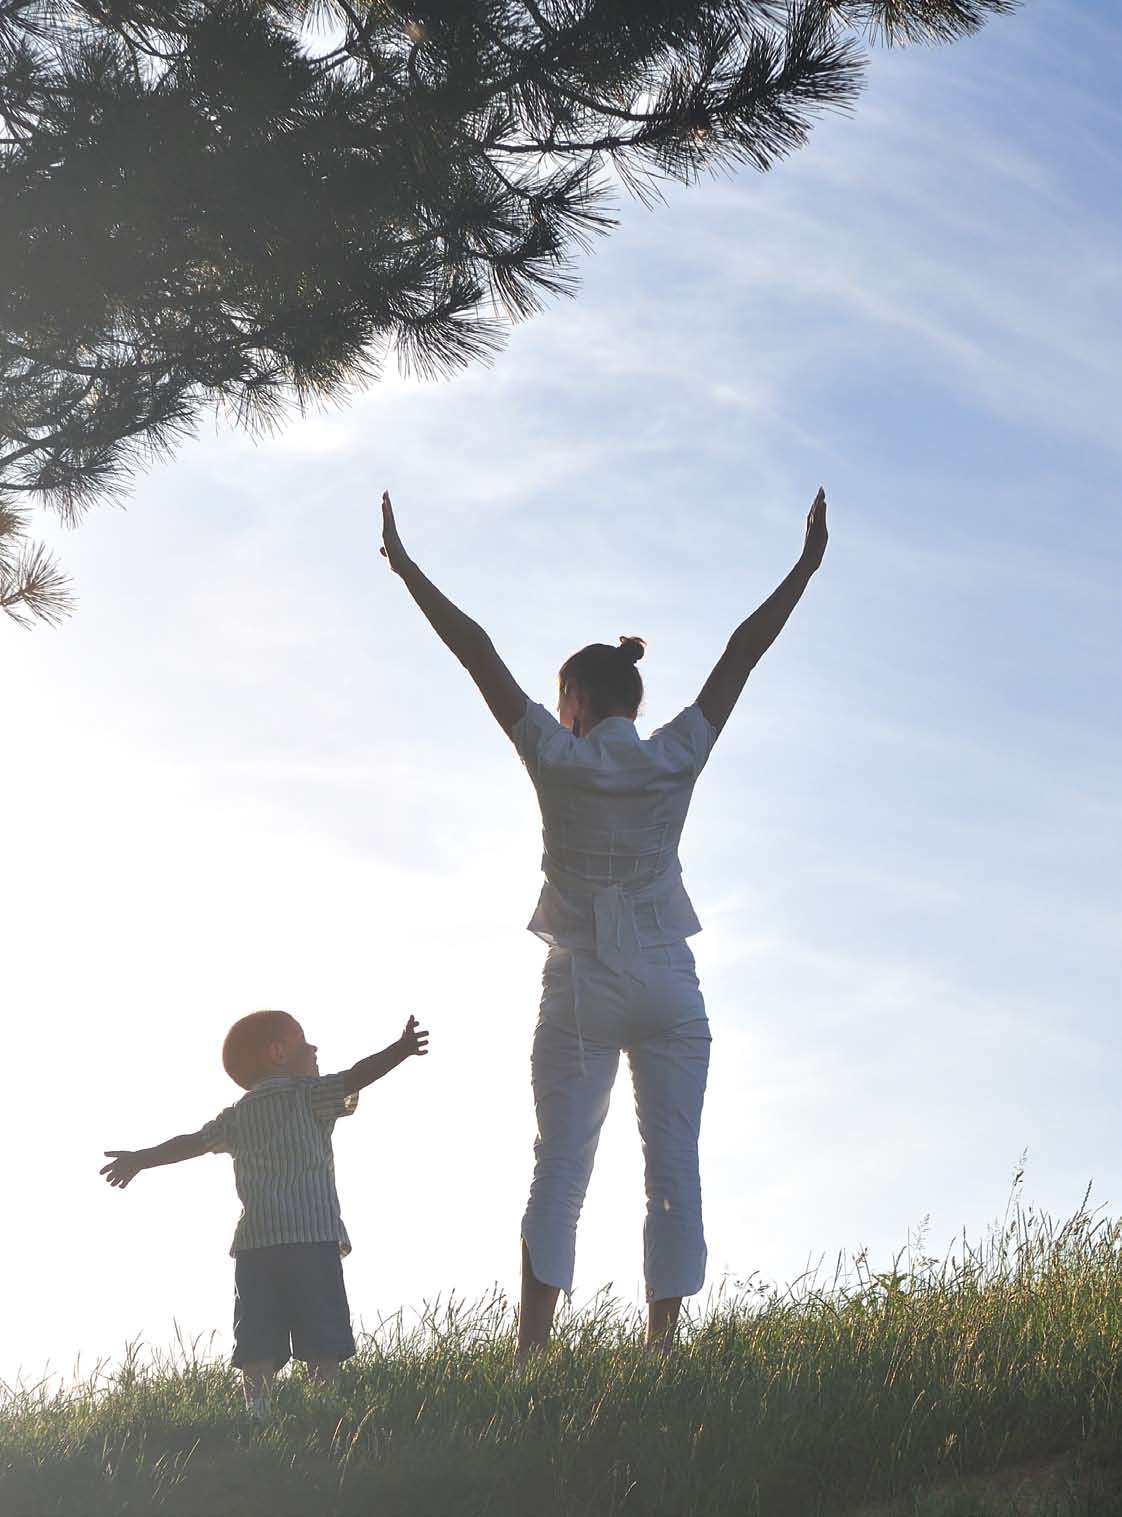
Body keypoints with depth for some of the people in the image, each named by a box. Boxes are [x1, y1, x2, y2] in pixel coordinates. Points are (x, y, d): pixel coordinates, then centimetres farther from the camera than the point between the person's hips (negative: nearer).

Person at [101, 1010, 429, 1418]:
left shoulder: (237, 1114, 20)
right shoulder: (306, 1093, 5)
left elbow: (195, 1141, 23)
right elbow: (353, 1079, -8)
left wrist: (140, 1159, 34)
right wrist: (401, 1050, -12)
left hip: (253, 1241, 5)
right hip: (311, 1235, -5)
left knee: (259, 1345, 0)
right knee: (322, 1342, -6)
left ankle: (258, 1414, -11)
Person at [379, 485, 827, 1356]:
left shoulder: (556, 758, -2)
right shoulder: (677, 758, 2)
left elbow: (478, 653, 0)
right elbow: (744, 652, 8)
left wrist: (406, 567, 5)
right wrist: (807, 565, 14)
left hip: (580, 990, -1)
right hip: (668, 989, 1)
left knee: (559, 1170, -1)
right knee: (674, 1171, 1)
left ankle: (532, 1354, -9)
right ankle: (662, 1348, -5)